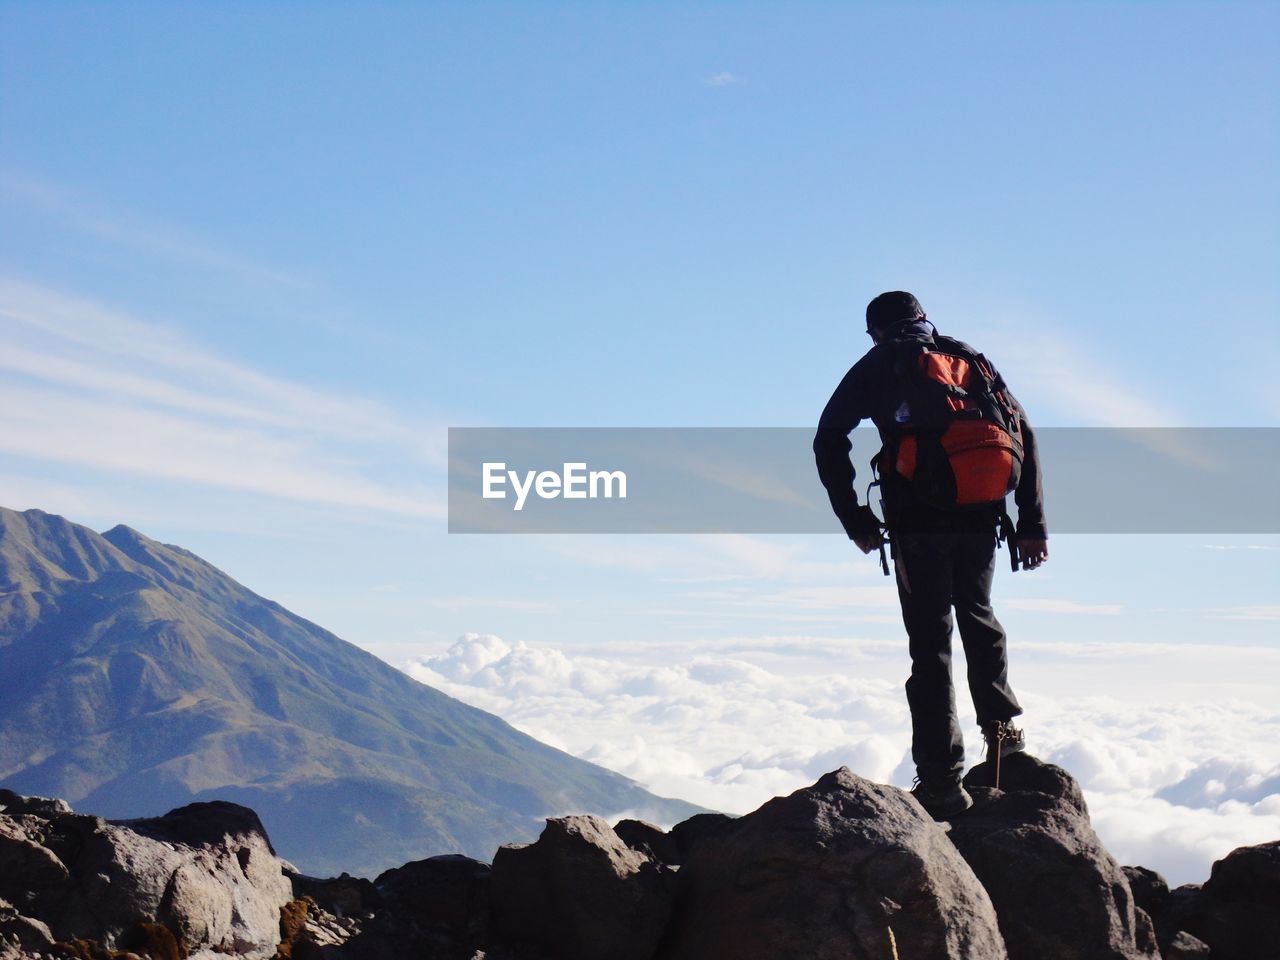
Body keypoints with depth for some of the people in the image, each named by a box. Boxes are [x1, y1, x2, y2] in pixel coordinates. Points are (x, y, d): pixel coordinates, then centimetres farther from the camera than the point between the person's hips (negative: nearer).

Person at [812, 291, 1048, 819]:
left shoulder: (877, 367, 11)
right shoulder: (970, 359, 18)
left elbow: (828, 443, 0)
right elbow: (1023, 435, 11)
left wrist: (856, 522, 3)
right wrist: (1032, 524, 9)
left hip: (917, 522, -3)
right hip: (980, 518, 3)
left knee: (930, 642, 0)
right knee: (978, 615, 28)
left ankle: (942, 779, -3)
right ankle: (1003, 727, 28)